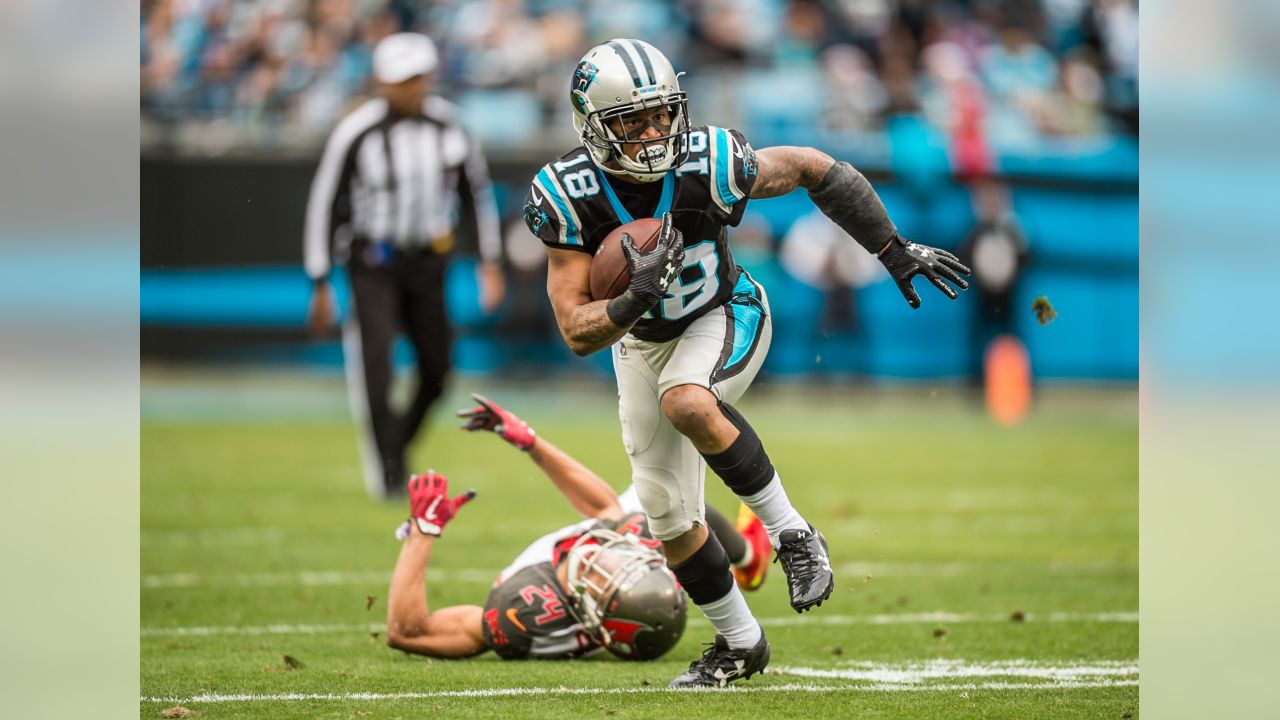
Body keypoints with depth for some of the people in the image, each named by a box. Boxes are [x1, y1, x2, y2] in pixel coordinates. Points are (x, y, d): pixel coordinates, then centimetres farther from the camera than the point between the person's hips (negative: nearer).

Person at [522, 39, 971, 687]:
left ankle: (792, 534, -18)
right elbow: (577, 333, -24)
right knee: (668, 514, 8)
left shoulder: (708, 164, -29)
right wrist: (632, 303, -46)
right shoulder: (568, 196, -26)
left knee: (687, 404, -37)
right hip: (642, 342, 3)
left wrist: (896, 253, -8)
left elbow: (815, 169, -11)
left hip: (723, 317, -3)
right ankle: (739, 643, 29)